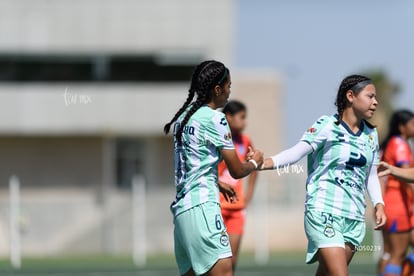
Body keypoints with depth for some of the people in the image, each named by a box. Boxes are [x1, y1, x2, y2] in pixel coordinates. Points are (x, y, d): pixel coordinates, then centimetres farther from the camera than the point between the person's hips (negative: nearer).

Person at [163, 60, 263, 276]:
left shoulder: (184, 116, 16)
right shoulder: (214, 119, -8)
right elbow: (237, 171, -3)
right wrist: (255, 162, 18)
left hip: (181, 207, 9)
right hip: (202, 207, -9)